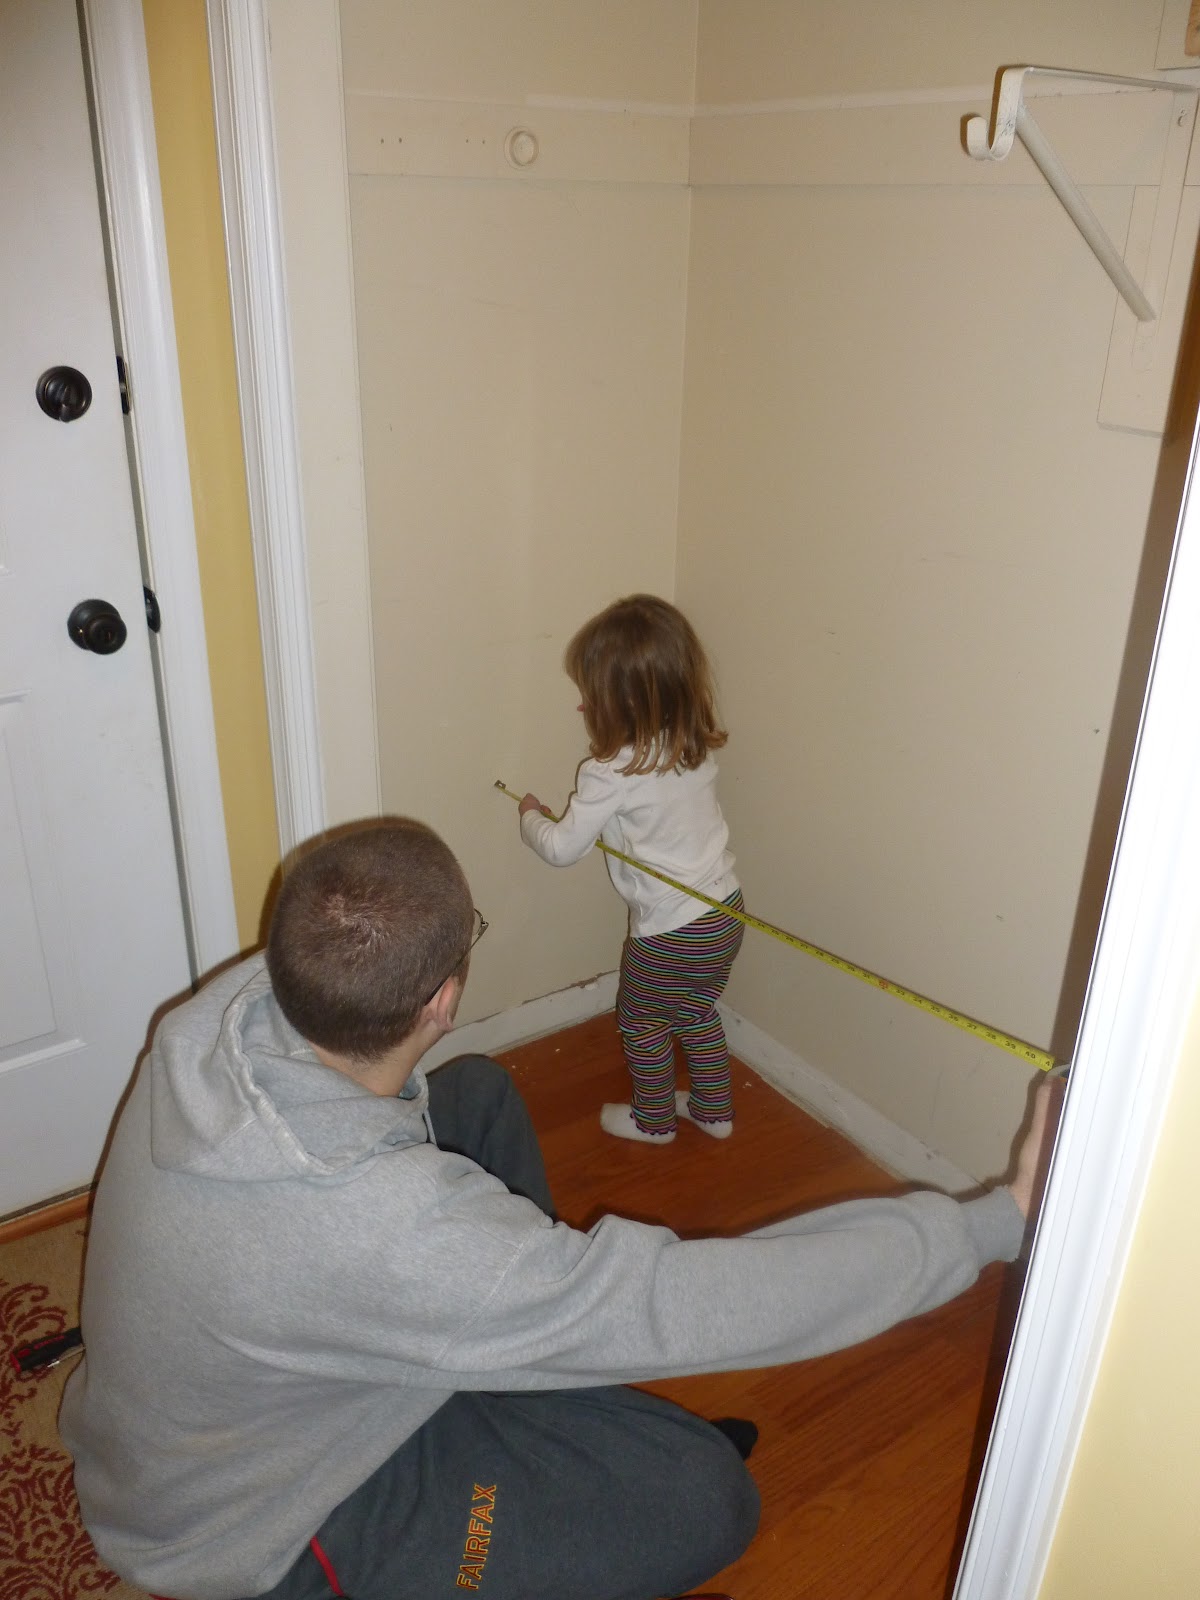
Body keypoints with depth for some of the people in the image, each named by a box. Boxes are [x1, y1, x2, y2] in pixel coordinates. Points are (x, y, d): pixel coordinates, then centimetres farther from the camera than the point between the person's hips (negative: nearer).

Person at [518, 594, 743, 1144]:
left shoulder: (611, 775, -25)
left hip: (670, 933, -7)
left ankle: (653, 1119, 39)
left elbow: (561, 848, -13)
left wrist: (530, 816, 7)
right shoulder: (696, 748, -4)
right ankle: (714, 1110, 45)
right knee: (698, 1015, 28)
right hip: (724, 913, 7)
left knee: (643, 1021, 20)